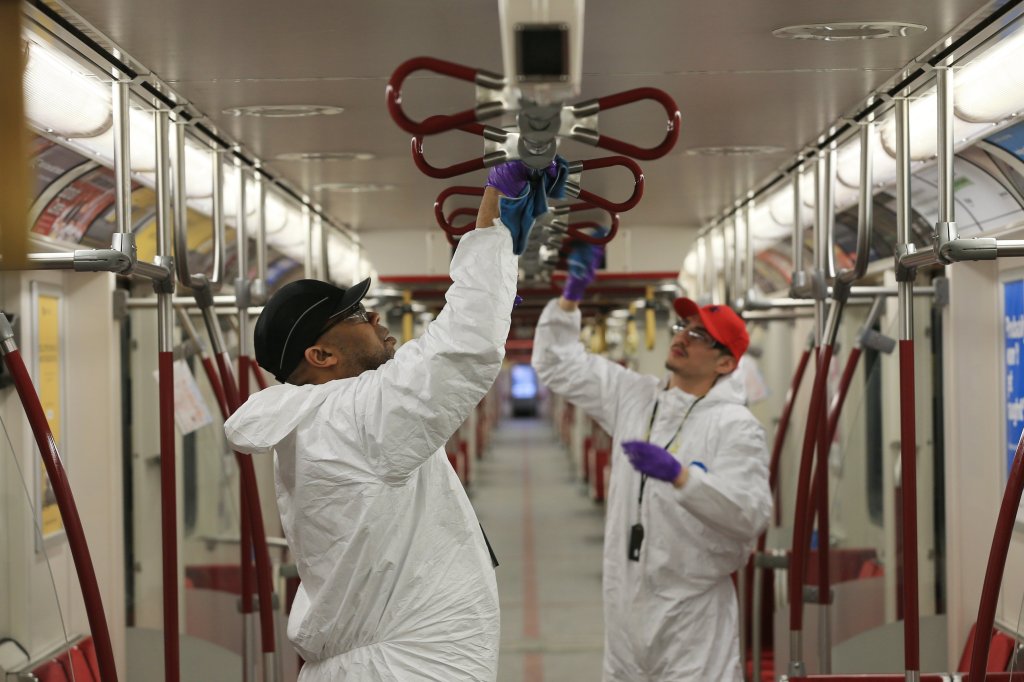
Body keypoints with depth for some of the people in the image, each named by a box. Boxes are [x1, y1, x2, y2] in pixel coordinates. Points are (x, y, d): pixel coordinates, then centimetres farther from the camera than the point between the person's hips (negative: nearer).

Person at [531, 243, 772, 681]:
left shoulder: (736, 426, -10)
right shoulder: (633, 397, 10)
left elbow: (751, 514, -21)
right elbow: (559, 366, 16)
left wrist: (678, 475, -31)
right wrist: (571, 295, 4)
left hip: (691, 611, -6)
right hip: (624, 603, 6)